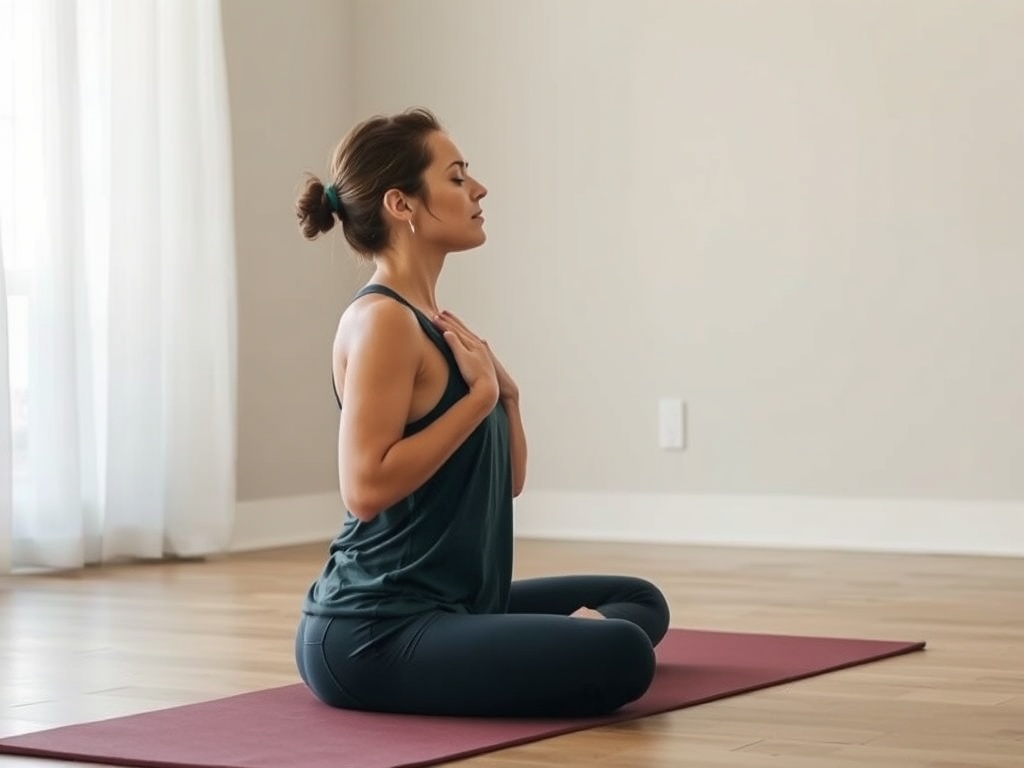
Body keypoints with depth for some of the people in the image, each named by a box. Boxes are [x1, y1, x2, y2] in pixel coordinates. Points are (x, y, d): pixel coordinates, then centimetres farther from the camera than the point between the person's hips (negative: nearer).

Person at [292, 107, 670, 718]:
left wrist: (504, 392, 1)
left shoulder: (430, 322, 14)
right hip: (369, 636, -10)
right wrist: (479, 395, -16)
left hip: (447, 606, 10)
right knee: (619, 656, -29)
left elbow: (508, 479, 19)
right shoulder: (382, 320, -14)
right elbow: (366, 487, -24)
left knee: (641, 603, 24)